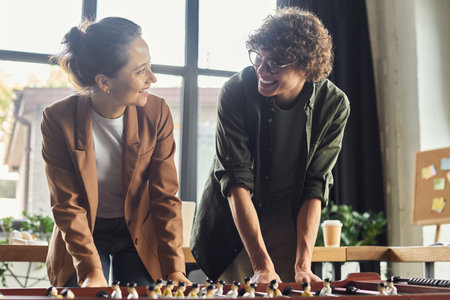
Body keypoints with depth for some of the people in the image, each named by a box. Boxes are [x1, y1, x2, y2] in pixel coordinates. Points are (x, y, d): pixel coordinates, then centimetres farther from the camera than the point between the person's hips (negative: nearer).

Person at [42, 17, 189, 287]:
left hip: (140, 234, 1)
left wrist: (174, 269, -20)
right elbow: (67, 204, -15)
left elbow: (166, 196, -12)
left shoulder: (157, 113, -14)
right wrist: (90, 271, -26)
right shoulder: (58, 120, -18)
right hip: (84, 234, -1)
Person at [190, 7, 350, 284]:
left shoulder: (334, 105, -15)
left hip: (287, 226, 1)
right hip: (230, 223, -1)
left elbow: (315, 188, -14)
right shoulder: (236, 92, -20)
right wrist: (262, 265, -30)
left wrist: (302, 265, -23)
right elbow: (236, 181, -24)